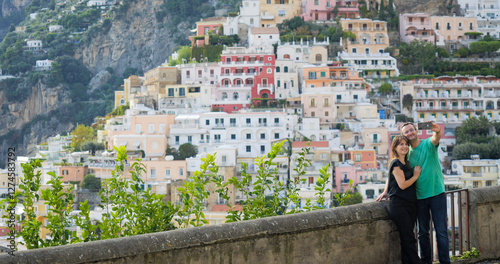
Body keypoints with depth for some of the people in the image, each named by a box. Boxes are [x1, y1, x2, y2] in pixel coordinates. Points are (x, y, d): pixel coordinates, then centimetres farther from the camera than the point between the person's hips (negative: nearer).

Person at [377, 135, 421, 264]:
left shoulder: (405, 163, 16)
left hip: (410, 205, 8)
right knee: (409, 239, -9)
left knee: (406, 239, 5)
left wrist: (385, 192, 22)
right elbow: (402, 184, -14)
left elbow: (390, 177, 30)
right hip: (399, 204, -8)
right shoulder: (396, 163, -8)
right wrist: (416, 175, -1)